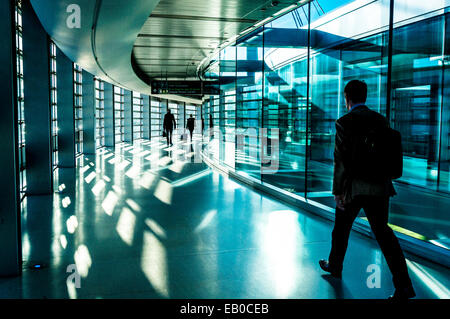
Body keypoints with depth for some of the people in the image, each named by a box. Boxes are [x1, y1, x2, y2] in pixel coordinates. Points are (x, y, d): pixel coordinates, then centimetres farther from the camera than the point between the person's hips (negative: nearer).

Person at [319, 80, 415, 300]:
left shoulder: (344, 122, -10)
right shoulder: (381, 120, 6)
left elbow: (341, 159, -14)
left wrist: (337, 191, -10)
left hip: (353, 187, -4)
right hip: (379, 186, 4)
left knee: (341, 227, 18)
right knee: (382, 231, 6)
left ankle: (334, 265, 38)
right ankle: (403, 284, -3)